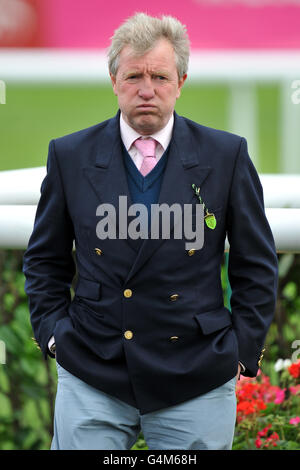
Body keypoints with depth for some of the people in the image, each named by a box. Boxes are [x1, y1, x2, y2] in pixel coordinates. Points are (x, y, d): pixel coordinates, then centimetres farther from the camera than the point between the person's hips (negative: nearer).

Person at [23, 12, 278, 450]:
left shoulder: (226, 156, 1)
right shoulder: (70, 155, 4)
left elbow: (256, 265, 7)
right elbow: (45, 260, 14)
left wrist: (243, 350, 1)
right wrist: (53, 332, 3)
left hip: (195, 385, -1)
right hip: (91, 381, 1)